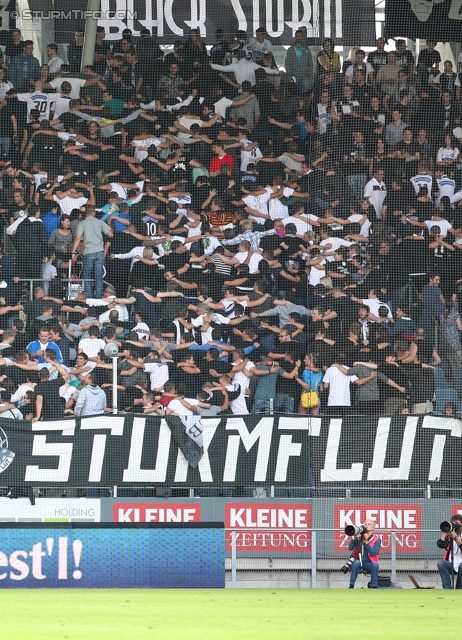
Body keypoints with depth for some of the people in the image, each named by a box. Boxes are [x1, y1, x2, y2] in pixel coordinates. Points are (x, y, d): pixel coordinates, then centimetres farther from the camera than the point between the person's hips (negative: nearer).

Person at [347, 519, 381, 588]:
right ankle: (351, 585, -30)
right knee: (356, 562, -33)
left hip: (369, 564, -1)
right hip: (359, 563, 1)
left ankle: (374, 587, -29)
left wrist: (366, 542, -20)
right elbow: (350, 548, -5)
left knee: (375, 564, -34)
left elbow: (373, 553, -14)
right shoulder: (359, 537, 6)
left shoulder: (376, 539, 0)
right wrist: (355, 538, -13)